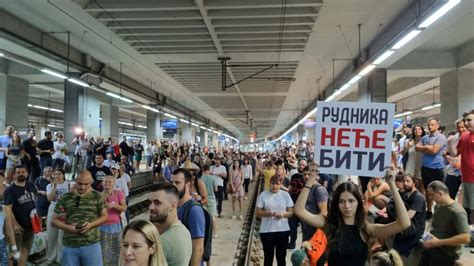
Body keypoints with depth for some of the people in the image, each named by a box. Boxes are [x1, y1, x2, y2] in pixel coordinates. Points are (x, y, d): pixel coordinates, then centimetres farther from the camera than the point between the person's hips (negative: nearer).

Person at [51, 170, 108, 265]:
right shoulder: (65, 198, 2)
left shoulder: (97, 196, 0)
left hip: (92, 244, -1)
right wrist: (68, 227, -12)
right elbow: (54, 220, 6)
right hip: (70, 246, 1)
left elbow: (104, 216, 6)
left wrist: (91, 225, -12)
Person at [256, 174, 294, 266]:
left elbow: (291, 212, 4)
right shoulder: (263, 195, -4)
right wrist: (268, 213, -20)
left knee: (281, 257, 13)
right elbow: (258, 212, -3)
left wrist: (283, 214, -17)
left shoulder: (285, 195, 1)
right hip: (267, 231, -1)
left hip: (283, 230, 2)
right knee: (268, 257, 7)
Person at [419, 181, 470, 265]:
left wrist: (439, 242, -22)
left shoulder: (457, 212, -18)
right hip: (431, 247, 8)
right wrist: (428, 237, 4)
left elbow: (465, 238, -26)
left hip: (446, 253, -8)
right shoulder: (438, 206, 10)